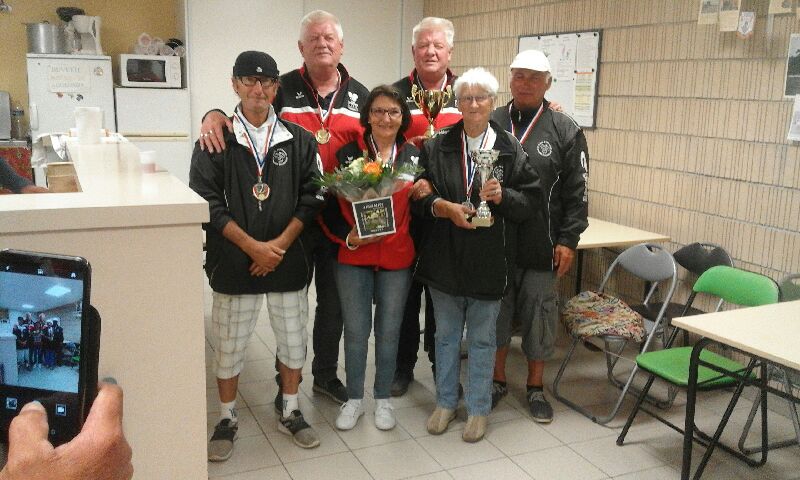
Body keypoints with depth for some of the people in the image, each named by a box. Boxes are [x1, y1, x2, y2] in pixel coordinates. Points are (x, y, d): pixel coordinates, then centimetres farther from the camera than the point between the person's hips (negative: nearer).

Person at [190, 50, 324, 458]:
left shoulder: (299, 139, 4)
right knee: (229, 345, 8)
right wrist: (254, 247, -14)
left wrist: (279, 244, -10)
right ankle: (226, 420, 28)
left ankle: (290, 412, 32)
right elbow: (207, 202, -8)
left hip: (289, 259, 2)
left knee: (294, 340, 12)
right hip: (234, 262, -2)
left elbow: (311, 197, 0)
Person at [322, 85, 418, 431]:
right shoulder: (349, 153, -1)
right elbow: (332, 207, -1)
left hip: (397, 259, 1)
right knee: (355, 330, 7)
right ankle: (354, 399, 25)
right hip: (353, 257, -1)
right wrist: (348, 237, -14)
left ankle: (383, 399, 27)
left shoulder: (414, 156, 5)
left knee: (388, 331, 11)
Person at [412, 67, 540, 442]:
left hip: (489, 261, -1)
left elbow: (531, 200, -2)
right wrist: (444, 207, -18)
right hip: (444, 258, 2)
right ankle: (445, 402, 33)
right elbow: (418, 196, -1)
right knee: (446, 335, 16)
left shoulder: (510, 149, -3)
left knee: (482, 338, 12)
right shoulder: (436, 147, 0)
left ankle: (478, 409, 28)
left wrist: (503, 196, -20)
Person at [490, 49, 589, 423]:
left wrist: (568, 240, -6)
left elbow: (576, 192, -1)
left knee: (539, 315, 9)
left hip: (542, 247, -1)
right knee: (495, 312, 12)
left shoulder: (565, 130, 0)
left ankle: (535, 387, 26)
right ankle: (497, 381, 30)